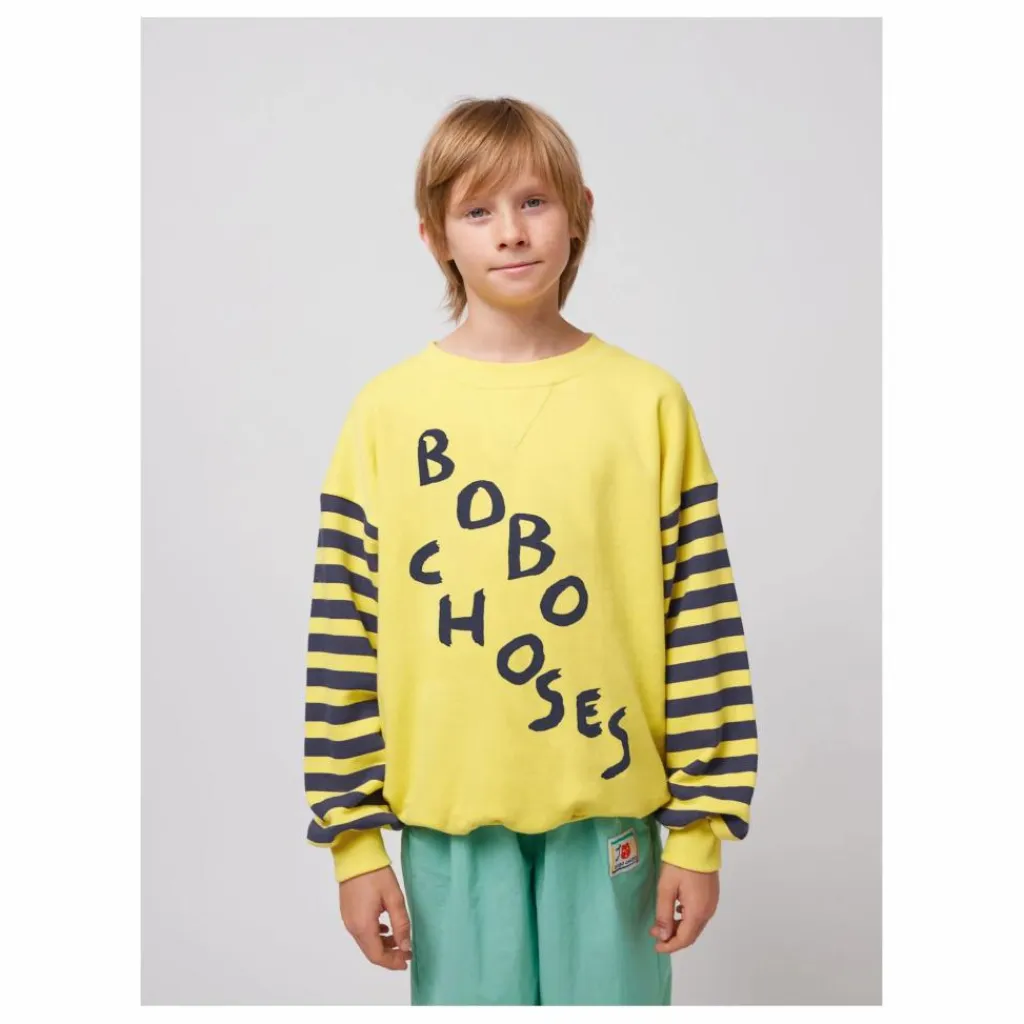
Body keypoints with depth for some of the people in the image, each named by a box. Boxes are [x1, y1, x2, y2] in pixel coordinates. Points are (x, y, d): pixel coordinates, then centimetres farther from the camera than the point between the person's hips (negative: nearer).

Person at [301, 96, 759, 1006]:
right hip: (448, 814, 1)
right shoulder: (387, 411, -1)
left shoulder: (648, 400, -1)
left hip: (608, 807, 0)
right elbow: (345, 631, 0)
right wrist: (354, 834, 0)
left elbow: (702, 621, -1)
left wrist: (701, 825, -1)